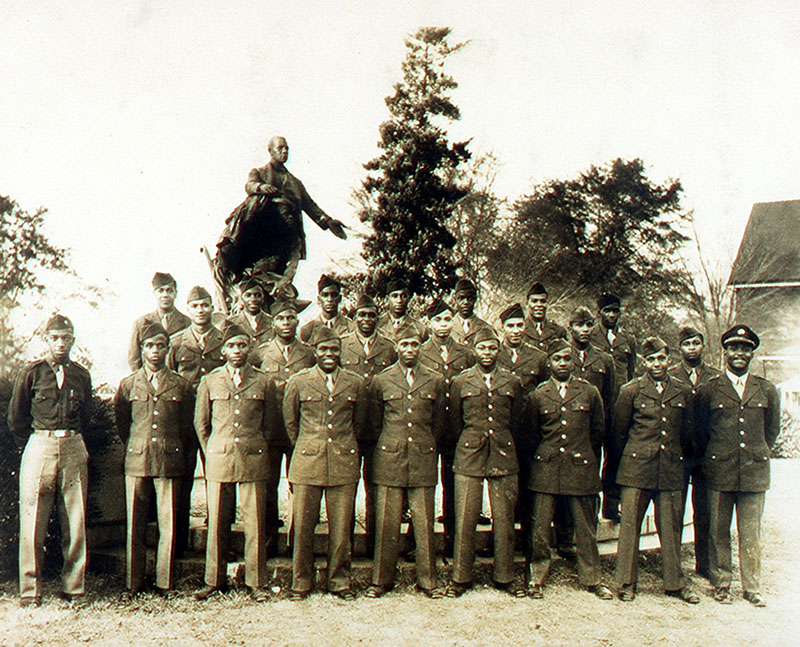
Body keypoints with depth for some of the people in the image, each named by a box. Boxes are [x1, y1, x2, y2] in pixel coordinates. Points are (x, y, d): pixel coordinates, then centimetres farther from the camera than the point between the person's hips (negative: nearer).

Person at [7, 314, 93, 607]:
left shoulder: (81, 375, 11)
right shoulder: (31, 373, 3)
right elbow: (15, 418, 8)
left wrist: (72, 439, 15)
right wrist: (31, 447, 9)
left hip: (74, 448, 3)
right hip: (39, 447, -2)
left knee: (76, 523, 2)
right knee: (32, 523, -2)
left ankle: (74, 589, 10)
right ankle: (30, 592, 5)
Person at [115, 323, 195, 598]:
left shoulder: (182, 386, 7)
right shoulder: (128, 385, 9)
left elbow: (188, 428, 14)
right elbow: (121, 423, 19)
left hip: (170, 462, -1)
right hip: (137, 462, 1)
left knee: (168, 526, -1)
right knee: (135, 526, 4)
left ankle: (165, 585, 9)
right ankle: (133, 586, 13)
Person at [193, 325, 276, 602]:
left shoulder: (264, 382, 6)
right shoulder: (210, 382, 8)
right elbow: (201, 423, 14)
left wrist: (257, 449, 10)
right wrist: (211, 454, 10)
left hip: (253, 462, -1)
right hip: (219, 462, 1)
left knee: (255, 524, 1)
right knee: (217, 524, 5)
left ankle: (256, 582, 11)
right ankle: (214, 580, 18)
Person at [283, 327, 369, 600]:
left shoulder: (356, 384, 7)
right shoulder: (298, 382, 3)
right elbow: (290, 421, 14)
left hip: (344, 464, 1)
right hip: (307, 464, -1)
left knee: (341, 528, 4)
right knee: (303, 527, 2)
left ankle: (340, 581, 18)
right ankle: (301, 582, 17)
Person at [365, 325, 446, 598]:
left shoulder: (435, 381, 8)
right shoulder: (381, 381, 6)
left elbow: (438, 422, 15)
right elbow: (374, 423, 13)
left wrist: (426, 447, 12)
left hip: (423, 460, 1)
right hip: (389, 461, 0)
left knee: (424, 524, 3)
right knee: (387, 523, 2)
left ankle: (427, 580, 14)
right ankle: (382, 579, 14)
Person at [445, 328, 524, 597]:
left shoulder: (513, 383, 8)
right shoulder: (460, 382, 5)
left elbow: (516, 423, 15)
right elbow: (454, 423, 11)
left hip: (504, 458, 1)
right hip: (468, 457, -1)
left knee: (504, 519, 3)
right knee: (465, 519, -1)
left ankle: (504, 577, 17)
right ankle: (461, 578, 11)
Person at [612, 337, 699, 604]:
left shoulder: (683, 392, 8)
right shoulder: (631, 391, 1)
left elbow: (687, 432, 17)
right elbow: (619, 432, 7)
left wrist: (680, 458, 17)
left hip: (671, 470, 2)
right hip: (637, 469, -2)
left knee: (671, 527, 8)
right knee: (630, 526, 0)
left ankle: (675, 583, 19)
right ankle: (626, 583, 9)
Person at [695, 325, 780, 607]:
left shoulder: (767, 390, 7)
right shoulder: (708, 390, 2)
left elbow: (773, 429, 18)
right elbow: (699, 431, 10)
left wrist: (758, 455, 14)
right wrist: (712, 459, 9)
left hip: (755, 473, 1)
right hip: (719, 473, -1)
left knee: (751, 534, 7)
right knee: (718, 533, 5)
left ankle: (752, 587, 18)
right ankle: (721, 584, 18)